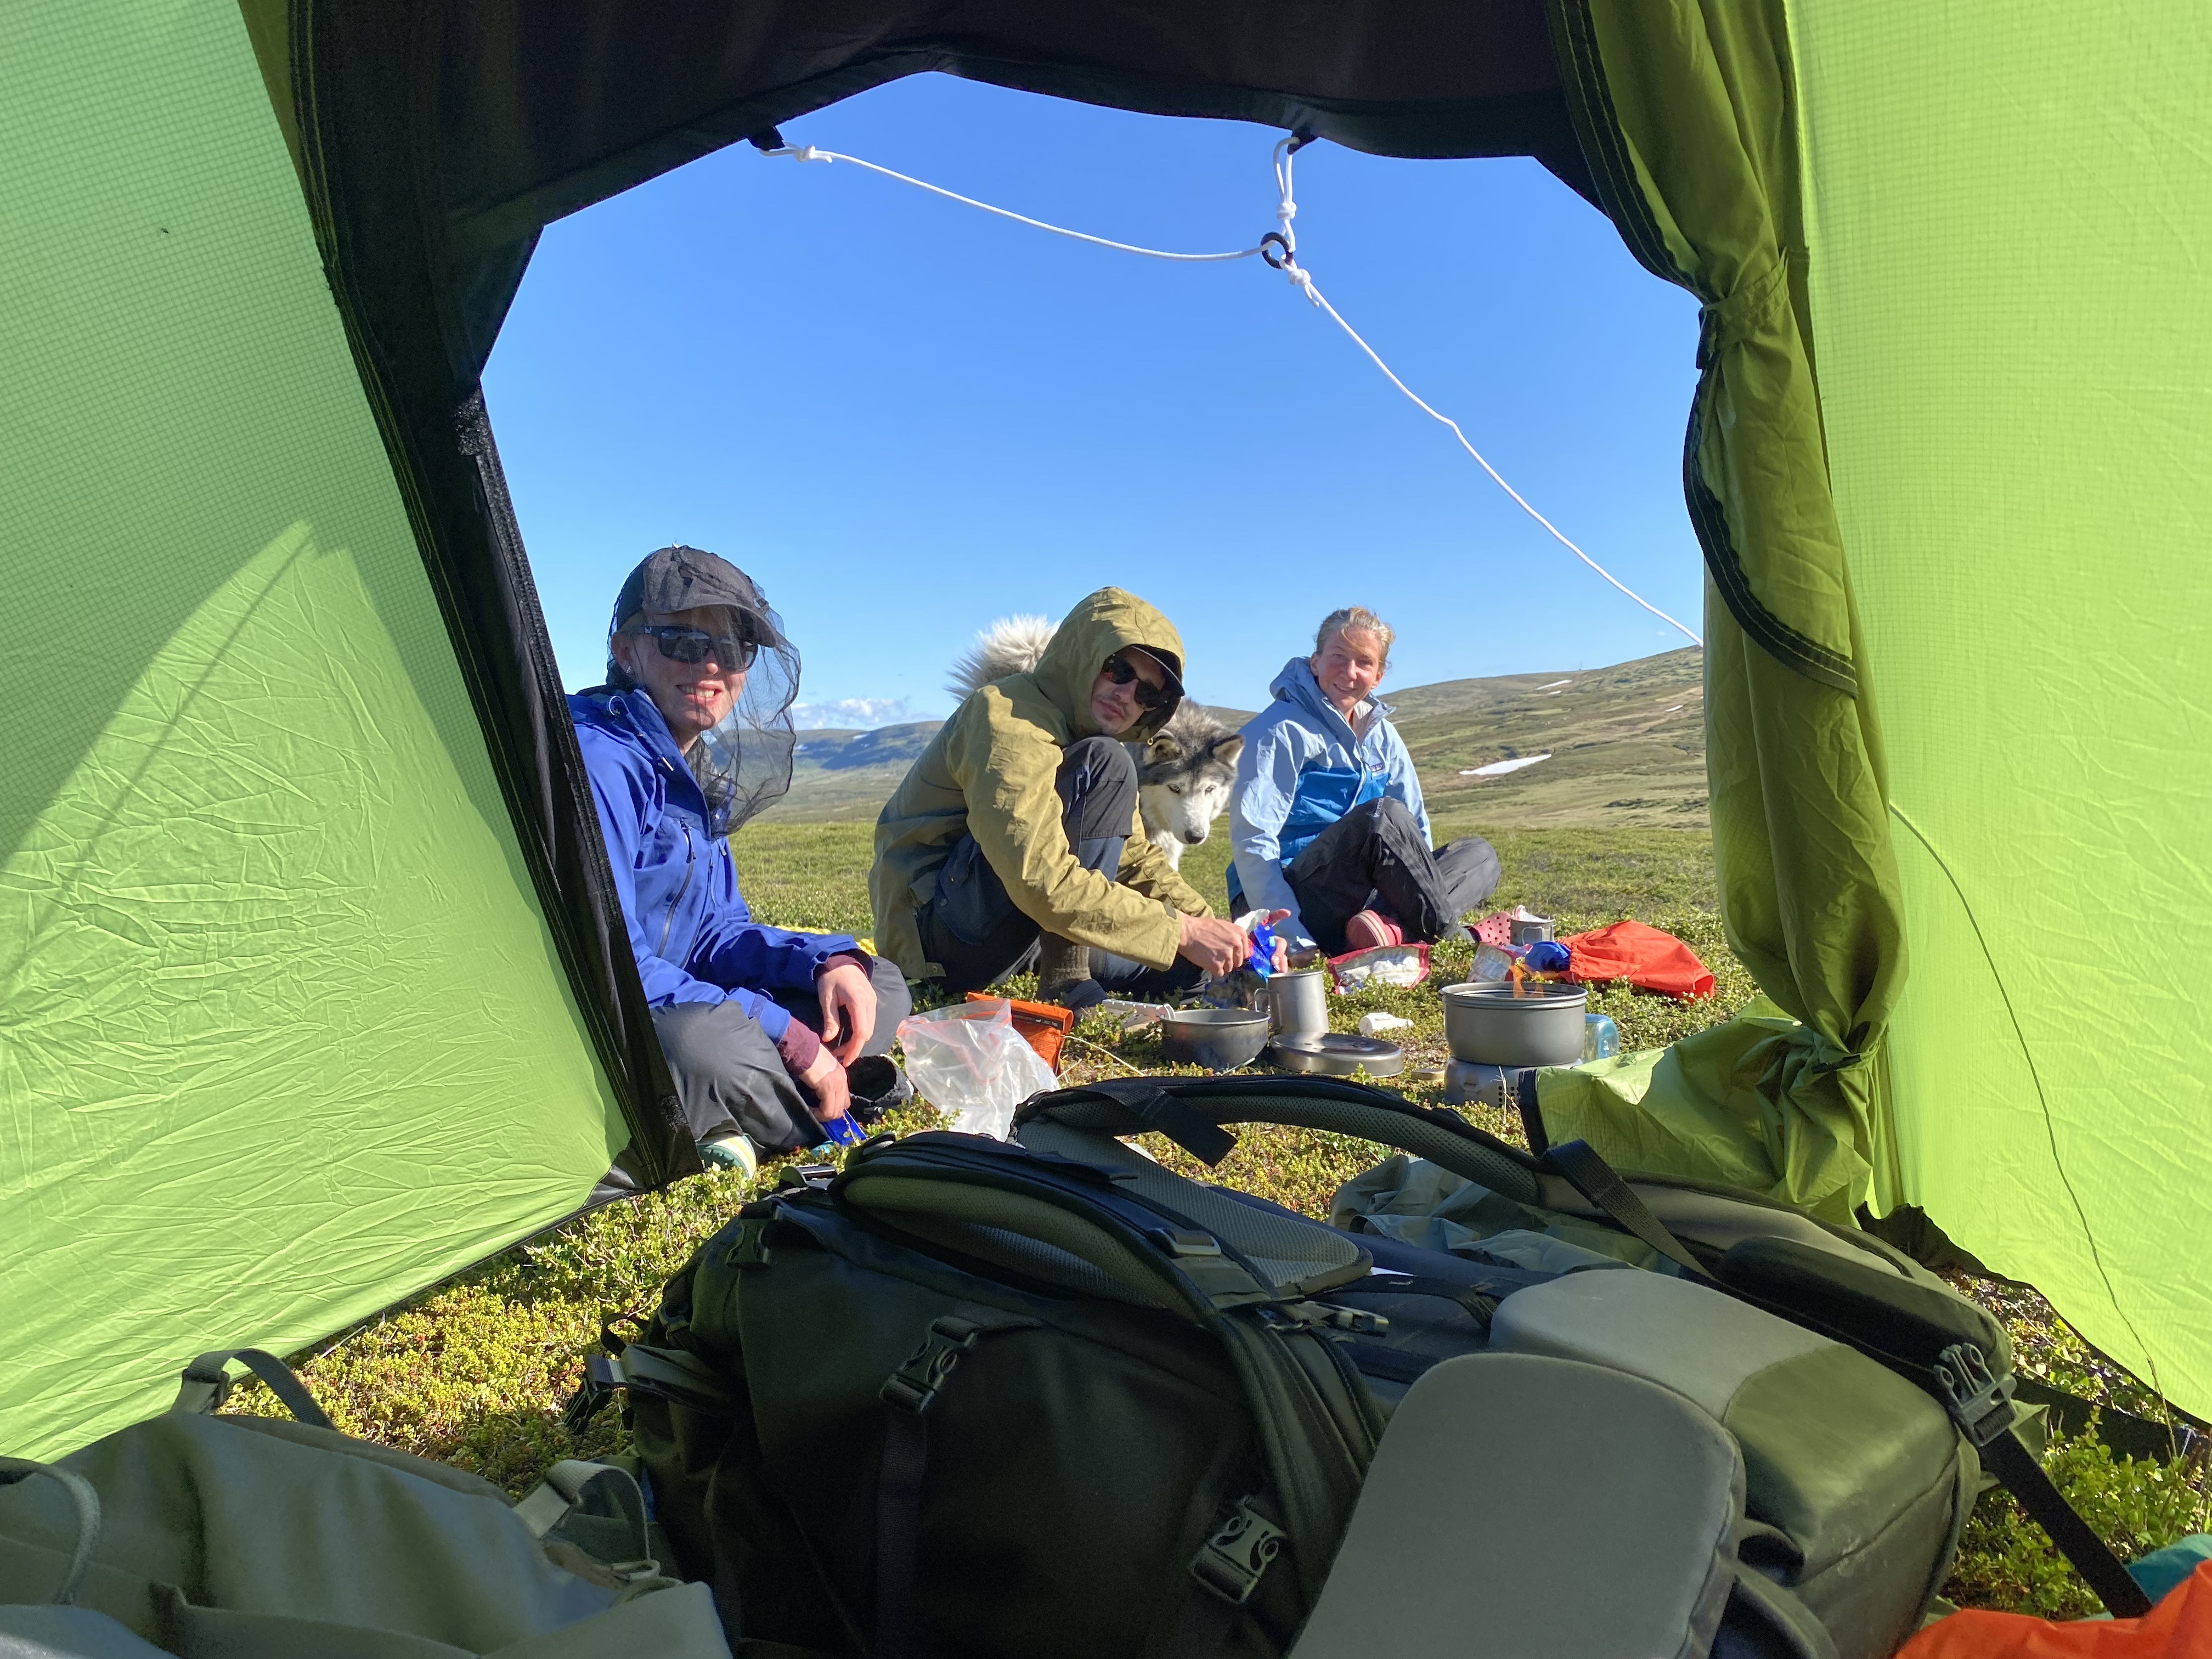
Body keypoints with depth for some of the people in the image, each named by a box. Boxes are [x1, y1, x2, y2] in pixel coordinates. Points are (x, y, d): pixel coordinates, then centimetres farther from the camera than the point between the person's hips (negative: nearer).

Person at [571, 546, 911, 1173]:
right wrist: (788, 1039, -24)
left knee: (879, 988, 8)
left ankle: (717, 1122, -10)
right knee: (705, 1041, -42)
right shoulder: (600, 758, -20)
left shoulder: (700, 770, 9)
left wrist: (830, 959, -9)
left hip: (667, 1005, 9)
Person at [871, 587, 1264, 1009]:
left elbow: (1137, 857, 8)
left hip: (1011, 931, 9)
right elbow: (1042, 882, -33)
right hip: (934, 929, -9)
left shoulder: (1078, 730, 10)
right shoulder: (1009, 718, -21)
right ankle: (1065, 974, -21)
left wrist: (1212, 928, -7)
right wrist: (1182, 931, -30)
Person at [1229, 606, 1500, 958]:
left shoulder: (1382, 736, 12)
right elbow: (1251, 842, -19)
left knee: (1480, 854, -2)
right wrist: (1295, 942, -27)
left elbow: (1415, 832, 17)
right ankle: (1450, 935, -13)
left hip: (1362, 900, 8)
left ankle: (1392, 927, -28)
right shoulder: (1282, 731, -10)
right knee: (1383, 815, -29)